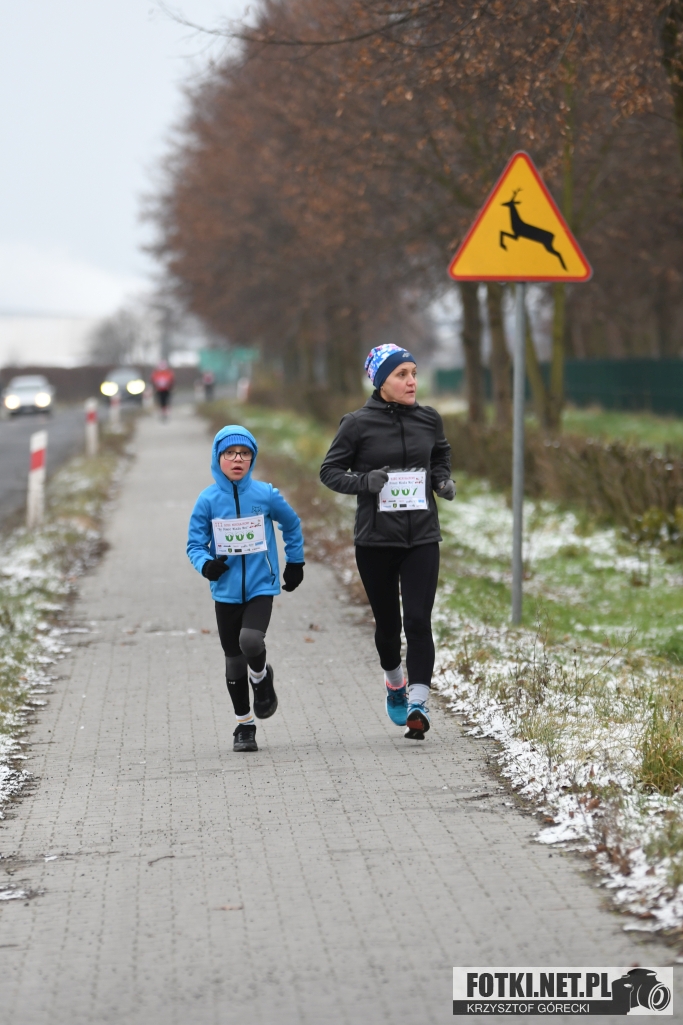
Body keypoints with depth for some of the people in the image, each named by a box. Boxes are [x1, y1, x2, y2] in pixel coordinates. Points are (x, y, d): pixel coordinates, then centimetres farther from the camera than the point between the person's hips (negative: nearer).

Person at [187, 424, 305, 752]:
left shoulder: (266, 495, -5)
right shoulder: (208, 500, -5)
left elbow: (292, 525, 13)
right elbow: (195, 543, 0)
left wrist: (295, 562, 19)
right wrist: (205, 564, -20)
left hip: (261, 587, -2)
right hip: (226, 591, 2)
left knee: (250, 642, -25)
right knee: (234, 661, 9)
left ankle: (262, 679, 10)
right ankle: (244, 725, 24)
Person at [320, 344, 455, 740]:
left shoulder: (429, 420, 4)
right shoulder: (358, 424, -6)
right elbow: (330, 471, 1)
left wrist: (444, 482, 2)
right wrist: (364, 481, -17)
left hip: (422, 538, 1)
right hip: (375, 540, -1)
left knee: (419, 620, -12)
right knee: (388, 622, 11)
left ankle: (418, 703, -14)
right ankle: (395, 682, 39)